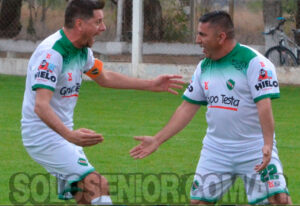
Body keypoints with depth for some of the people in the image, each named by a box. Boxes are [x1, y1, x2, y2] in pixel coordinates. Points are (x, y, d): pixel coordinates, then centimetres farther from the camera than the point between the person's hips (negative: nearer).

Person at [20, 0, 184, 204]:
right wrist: (70, 134, -47)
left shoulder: (82, 50, 7)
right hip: (44, 136, -10)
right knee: (95, 185, -21)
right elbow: (41, 106, -33)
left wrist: (150, 85, 24)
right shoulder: (51, 53, -23)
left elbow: (104, 78, 26)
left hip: (62, 133, 10)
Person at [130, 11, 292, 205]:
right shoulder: (204, 67, 8)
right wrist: (157, 140, 11)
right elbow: (187, 108, 14)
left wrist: (268, 144, -30)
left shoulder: (253, 62, -12)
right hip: (215, 150, 6)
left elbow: (264, 105, -19)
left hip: (255, 150, -6)